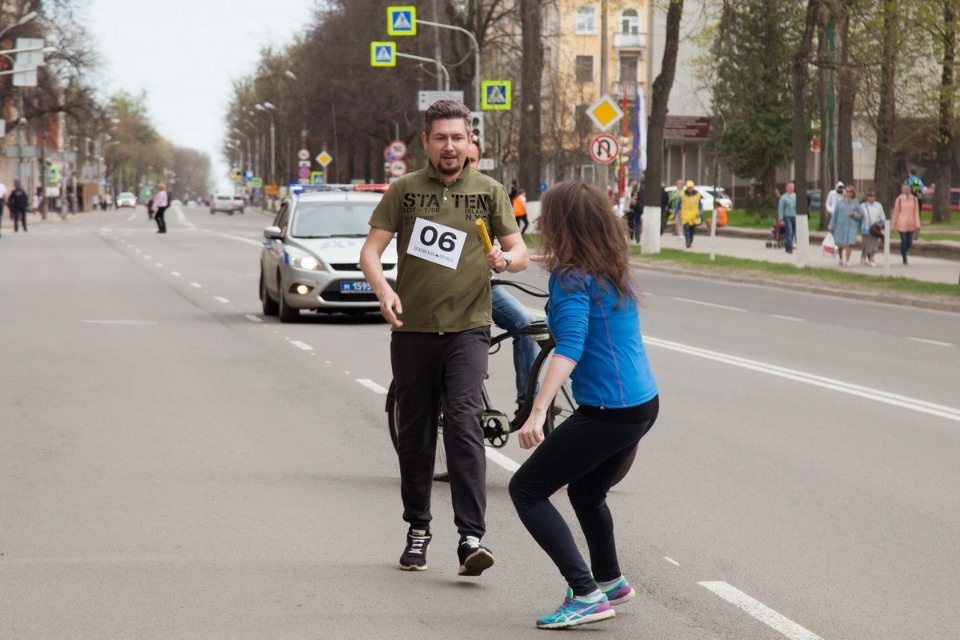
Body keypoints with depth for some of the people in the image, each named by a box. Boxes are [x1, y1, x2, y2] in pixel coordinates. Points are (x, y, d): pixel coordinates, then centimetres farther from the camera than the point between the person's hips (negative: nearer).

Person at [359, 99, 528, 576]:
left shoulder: (489, 192, 7)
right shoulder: (404, 190, 5)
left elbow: (520, 252, 7)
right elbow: (371, 249, -1)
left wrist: (506, 259, -18)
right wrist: (383, 288, -22)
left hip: (467, 328, -1)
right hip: (412, 330, 1)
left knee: (464, 425, -15)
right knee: (415, 434, 8)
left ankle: (471, 538, -19)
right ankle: (418, 531, 22)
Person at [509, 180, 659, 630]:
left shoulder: (572, 280, -16)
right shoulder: (612, 270, 9)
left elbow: (569, 349, -30)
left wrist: (537, 413, -38)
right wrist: (557, 267, 25)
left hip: (607, 413, -9)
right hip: (643, 406, 9)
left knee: (526, 490, -2)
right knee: (586, 492, 31)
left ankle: (586, 594, -9)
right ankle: (610, 580, 50)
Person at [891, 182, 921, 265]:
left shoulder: (914, 199, 4)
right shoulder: (899, 199, -2)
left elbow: (916, 212, 3)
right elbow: (895, 212, 3)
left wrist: (917, 225, -3)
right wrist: (893, 225, 6)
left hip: (911, 224, 3)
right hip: (902, 224, -2)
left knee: (910, 242, 5)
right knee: (904, 241, -5)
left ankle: (904, 252, 34)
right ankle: (904, 259, 5)